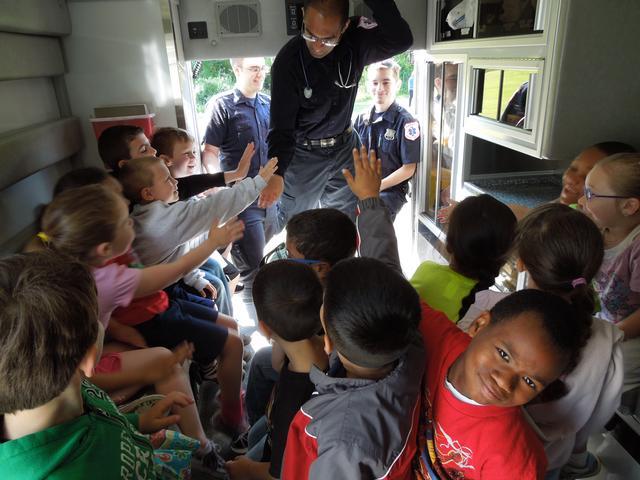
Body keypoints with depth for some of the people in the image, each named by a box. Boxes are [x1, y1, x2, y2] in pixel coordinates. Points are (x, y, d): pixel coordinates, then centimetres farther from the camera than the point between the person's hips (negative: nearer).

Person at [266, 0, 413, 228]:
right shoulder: (288, 61, -22)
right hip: (303, 153, -3)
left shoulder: (355, 42, -14)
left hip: (344, 148, 3)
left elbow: (401, 40, -30)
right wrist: (277, 173, -37)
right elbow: (281, 126, -22)